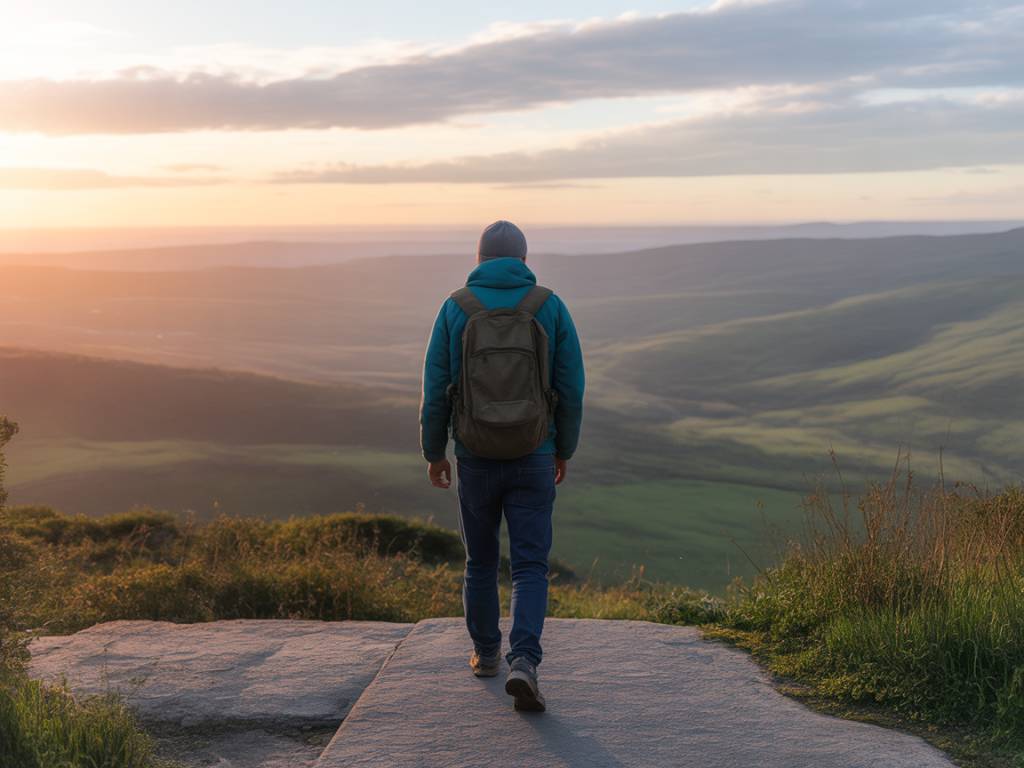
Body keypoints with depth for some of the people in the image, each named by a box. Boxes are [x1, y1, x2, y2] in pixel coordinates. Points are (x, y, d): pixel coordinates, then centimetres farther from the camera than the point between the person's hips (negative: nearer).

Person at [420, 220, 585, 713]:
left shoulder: (455, 309, -3)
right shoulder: (550, 307, -3)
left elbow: (436, 390, -3)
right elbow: (570, 389, -1)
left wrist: (433, 453, 9)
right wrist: (564, 450, 11)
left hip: (476, 459, 1)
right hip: (533, 459, -1)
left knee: (481, 560, 19)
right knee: (530, 567, 3)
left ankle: (486, 653, 33)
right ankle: (523, 663, -15)